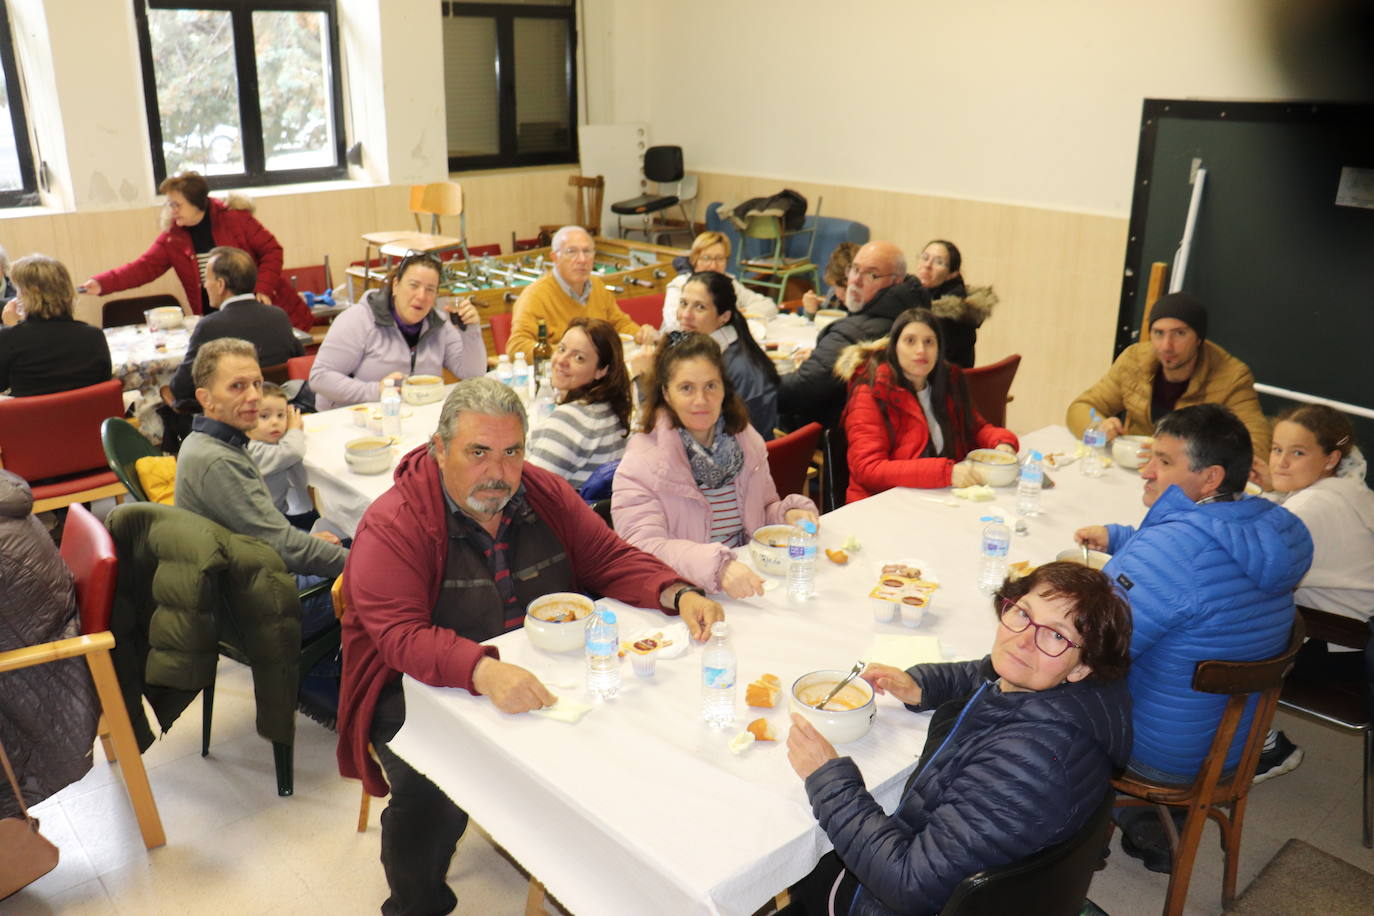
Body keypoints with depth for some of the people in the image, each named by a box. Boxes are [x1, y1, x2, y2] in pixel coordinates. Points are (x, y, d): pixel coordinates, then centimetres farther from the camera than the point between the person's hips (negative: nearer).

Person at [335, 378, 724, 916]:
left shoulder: (546, 494, 2)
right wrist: (484, 672, -44)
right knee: (433, 791, -30)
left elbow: (611, 559, 7)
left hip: (543, 680, 4)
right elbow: (401, 636, -25)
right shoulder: (392, 526, -15)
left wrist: (677, 595, -13)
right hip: (427, 687, -4)